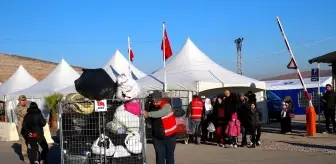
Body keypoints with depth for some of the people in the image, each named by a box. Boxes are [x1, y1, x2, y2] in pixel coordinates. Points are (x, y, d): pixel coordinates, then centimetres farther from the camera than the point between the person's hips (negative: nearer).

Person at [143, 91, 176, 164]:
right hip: (157, 138, 4)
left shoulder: (166, 106, -18)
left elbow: (161, 113, -40)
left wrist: (148, 114, -44)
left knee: (169, 156, 14)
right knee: (160, 157, 3)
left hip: (169, 137, -3)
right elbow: (150, 121, 9)